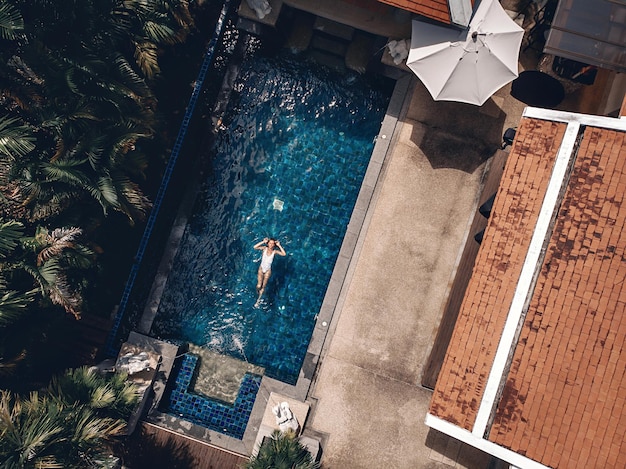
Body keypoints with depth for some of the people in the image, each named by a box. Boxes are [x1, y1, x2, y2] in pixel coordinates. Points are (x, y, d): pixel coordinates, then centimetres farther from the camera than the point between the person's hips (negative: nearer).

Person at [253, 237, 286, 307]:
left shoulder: (275, 251, -11)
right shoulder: (265, 248, -10)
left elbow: (284, 254, -25)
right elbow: (255, 247, -23)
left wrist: (279, 246, -23)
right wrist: (263, 242, -25)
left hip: (268, 270, 0)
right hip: (261, 268, 0)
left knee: (263, 286, 10)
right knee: (259, 286, -3)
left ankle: (258, 300, 30)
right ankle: (258, 292, 35)